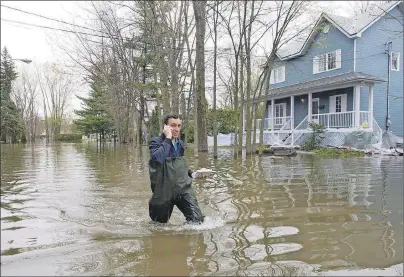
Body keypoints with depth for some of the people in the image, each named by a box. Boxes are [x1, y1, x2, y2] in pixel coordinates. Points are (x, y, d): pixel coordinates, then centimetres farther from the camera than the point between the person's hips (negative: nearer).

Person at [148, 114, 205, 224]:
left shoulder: (180, 143, 8)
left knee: (197, 220, -9)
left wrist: (190, 172, 8)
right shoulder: (155, 141, -12)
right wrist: (167, 139, -26)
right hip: (164, 190, -4)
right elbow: (157, 158, -34)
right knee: (160, 224, 13)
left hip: (183, 187, 4)